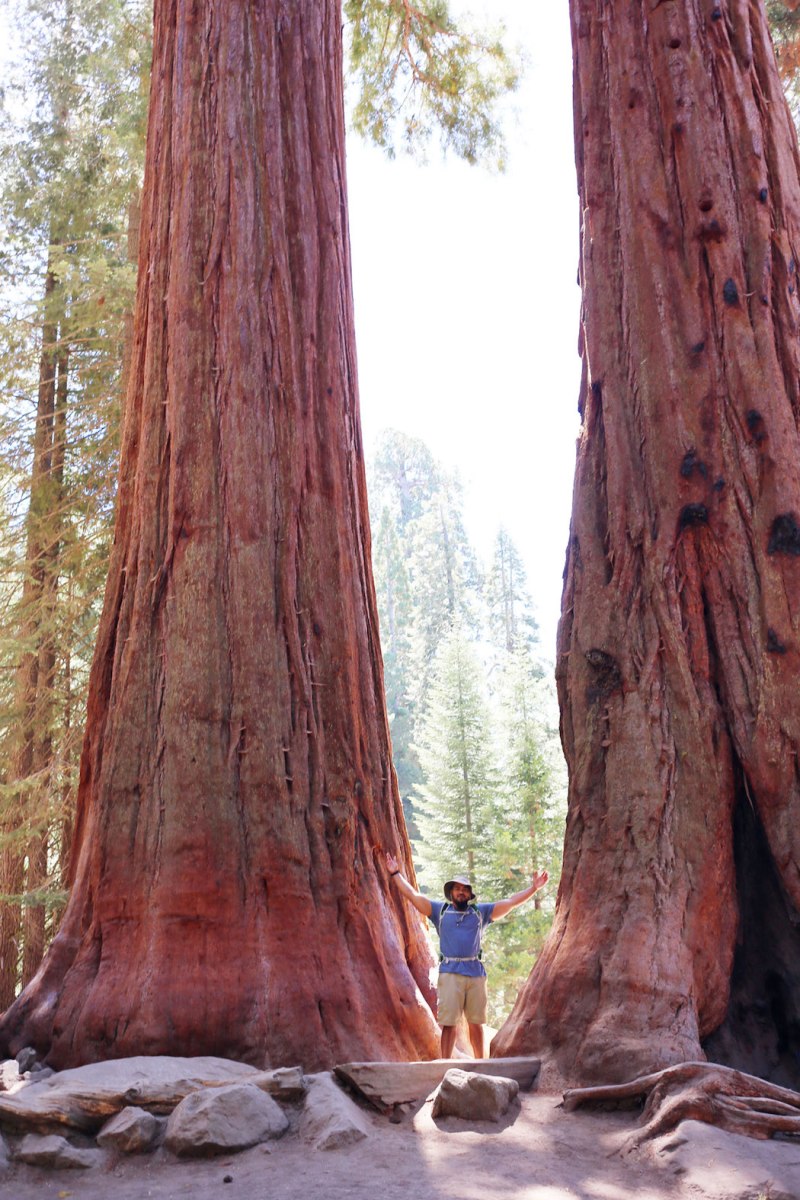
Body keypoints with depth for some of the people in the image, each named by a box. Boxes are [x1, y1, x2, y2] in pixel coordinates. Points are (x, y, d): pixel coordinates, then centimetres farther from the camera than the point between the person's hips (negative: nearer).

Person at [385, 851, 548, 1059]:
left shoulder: (481, 911, 14)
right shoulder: (440, 910, 11)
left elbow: (510, 902, 12)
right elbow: (413, 896, 7)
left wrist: (534, 888, 8)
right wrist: (396, 874, 2)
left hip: (476, 972, 2)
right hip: (450, 973, -2)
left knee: (476, 1023, 8)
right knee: (448, 1023, -4)